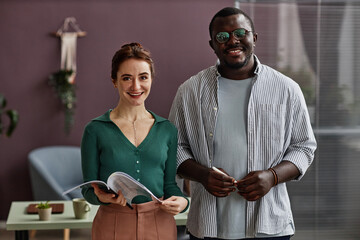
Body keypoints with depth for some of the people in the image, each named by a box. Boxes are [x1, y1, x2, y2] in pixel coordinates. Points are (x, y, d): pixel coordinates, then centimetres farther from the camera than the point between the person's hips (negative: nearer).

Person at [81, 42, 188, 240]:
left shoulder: (167, 130, 4)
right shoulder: (96, 130, -4)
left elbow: (169, 183, 9)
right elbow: (88, 189, 0)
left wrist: (182, 201, -10)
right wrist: (101, 197, -21)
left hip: (159, 224, 2)